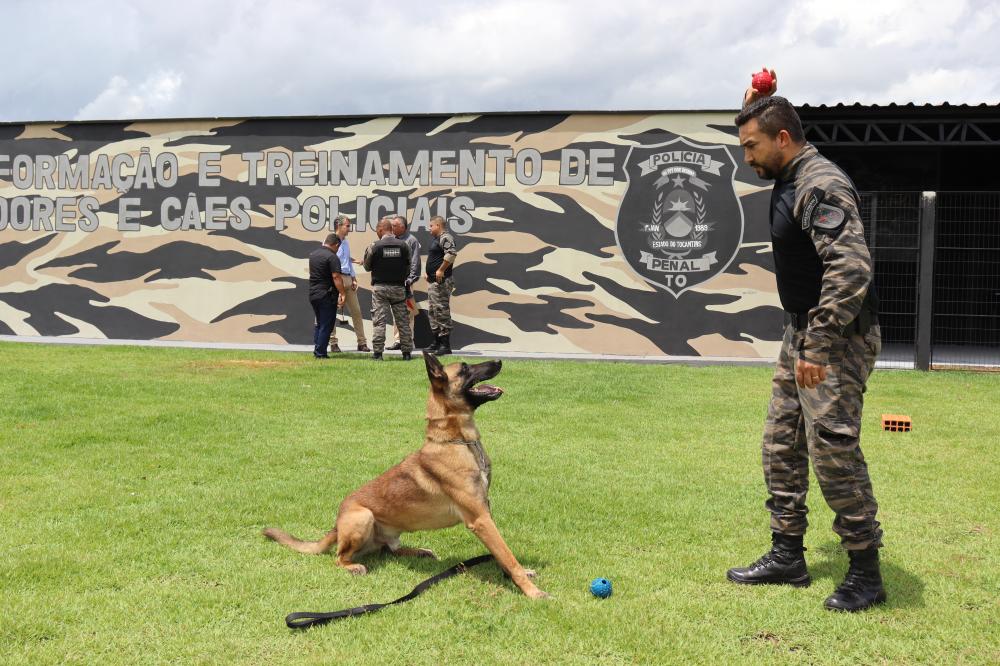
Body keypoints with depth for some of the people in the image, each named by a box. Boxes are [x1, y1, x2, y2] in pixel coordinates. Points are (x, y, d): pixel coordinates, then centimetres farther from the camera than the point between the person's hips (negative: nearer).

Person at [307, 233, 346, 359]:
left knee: (319, 323, 18)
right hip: (326, 295, -8)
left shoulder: (313, 254, 12)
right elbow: (336, 277, -22)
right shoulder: (332, 257, -14)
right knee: (326, 325, -1)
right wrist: (342, 293, -22)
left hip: (312, 293, 8)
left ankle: (316, 350, 16)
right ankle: (320, 353, -1)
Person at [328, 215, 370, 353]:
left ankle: (361, 342, 9)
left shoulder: (346, 242, 17)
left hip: (348, 278, 7)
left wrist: (354, 279, 14)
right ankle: (333, 343, 4)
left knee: (356, 311, 5)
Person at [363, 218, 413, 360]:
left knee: (379, 321, 1)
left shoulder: (374, 247, -8)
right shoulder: (403, 245, -1)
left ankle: (377, 352, -2)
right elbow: (408, 266, 8)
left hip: (380, 287, -2)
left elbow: (367, 267, 2)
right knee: (403, 320, 8)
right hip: (398, 287, 2)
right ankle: (406, 351, 10)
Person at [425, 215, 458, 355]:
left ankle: (445, 344, -11)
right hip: (433, 281, 11)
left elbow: (452, 253, -28)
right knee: (433, 312, 14)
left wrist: (441, 270, -25)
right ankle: (437, 342, 21)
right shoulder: (436, 239, 20)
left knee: (442, 311, -11)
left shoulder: (445, 238, -12)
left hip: (441, 281, -11)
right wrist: (429, 273, 19)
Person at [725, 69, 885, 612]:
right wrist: (752, 105, 13)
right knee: (781, 444, 13)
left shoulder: (821, 186, -20)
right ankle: (787, 556, 24)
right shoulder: (789, 179, 10)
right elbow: (758, 140, 34)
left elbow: (852, 267, -31)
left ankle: (866, 573, 6)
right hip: (802, 333, 10)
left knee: (833, 451, -8)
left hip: (837, 340, -10)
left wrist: (820, 344, -31)